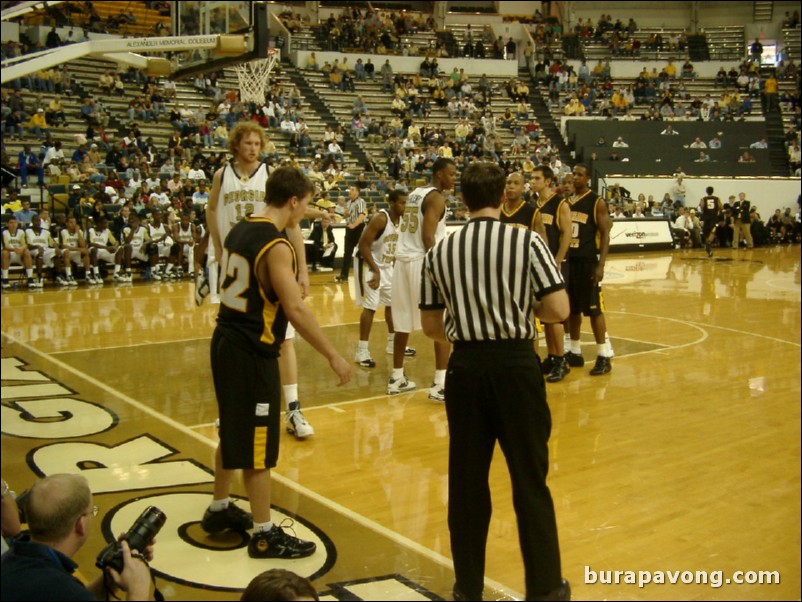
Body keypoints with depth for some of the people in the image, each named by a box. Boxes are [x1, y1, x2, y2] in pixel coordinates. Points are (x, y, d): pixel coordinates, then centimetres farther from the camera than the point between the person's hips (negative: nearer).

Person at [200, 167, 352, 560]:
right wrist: (333, 355, -19)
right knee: (257, 446, 1)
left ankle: (219, 510, 37)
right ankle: (264, 535, 12)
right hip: (252, 352, -9)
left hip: (226, 341, 9)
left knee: (234, 432, 23)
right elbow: (295, 309, -24)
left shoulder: (240, 229, 9)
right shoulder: (276, 244, -19)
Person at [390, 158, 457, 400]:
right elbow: (428, 237, -19)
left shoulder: (414, 194, 18)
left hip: (403, 260, 9)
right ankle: (440, 384, -5)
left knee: (403, 324, 15)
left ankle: (397, 379, 23)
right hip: (422, 262, -9)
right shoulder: (436, 197, -9)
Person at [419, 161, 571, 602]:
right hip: (516, 363, -2)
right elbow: (559, 311, -10)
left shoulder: (440, 252, 2)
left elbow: (430, 326, 7)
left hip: (466, 366, 2)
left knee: (466, 481, 13)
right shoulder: (527, 242, -6)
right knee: (530, 481, 10)